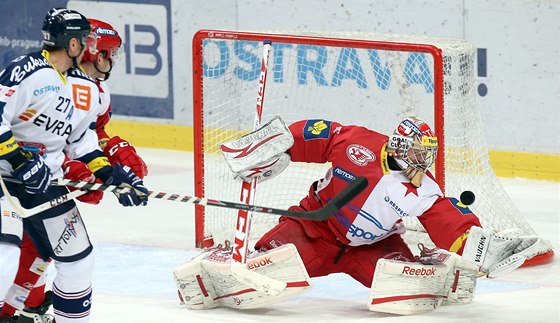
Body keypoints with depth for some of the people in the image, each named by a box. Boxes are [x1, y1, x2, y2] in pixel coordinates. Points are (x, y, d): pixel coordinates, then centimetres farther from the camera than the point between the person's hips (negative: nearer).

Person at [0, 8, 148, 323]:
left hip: (47, 182, 8)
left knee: (78, 258, 13)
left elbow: (82, 142, 16)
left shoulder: (86, 90, 8)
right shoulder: (26, 72, -20)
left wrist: (112, 175, 6)